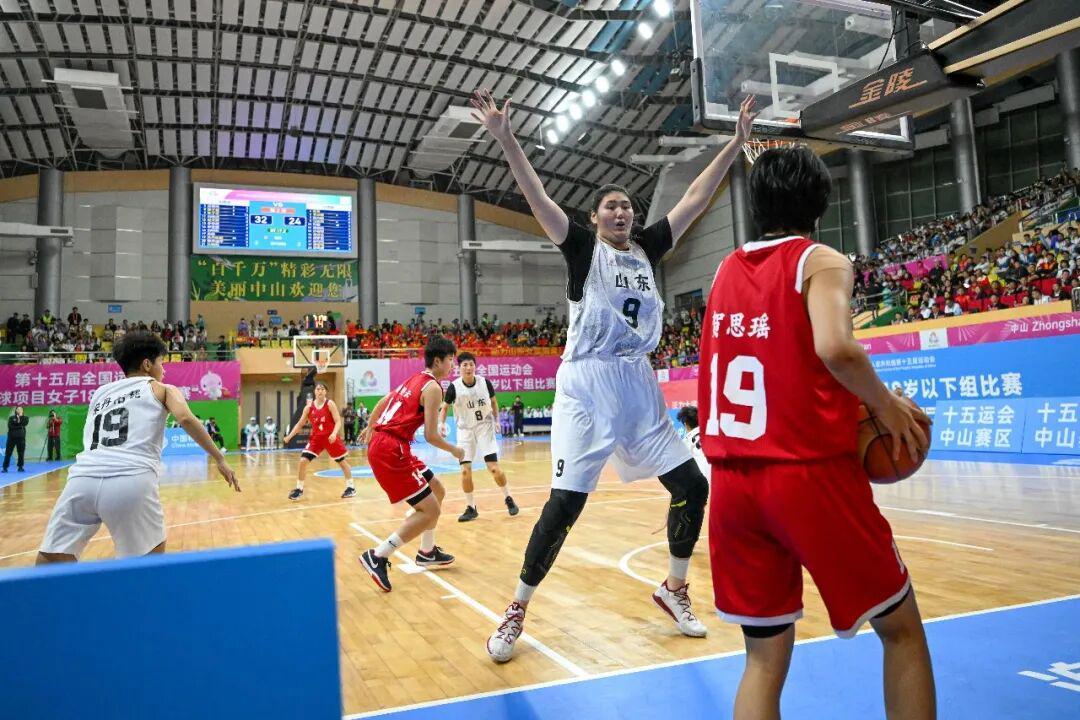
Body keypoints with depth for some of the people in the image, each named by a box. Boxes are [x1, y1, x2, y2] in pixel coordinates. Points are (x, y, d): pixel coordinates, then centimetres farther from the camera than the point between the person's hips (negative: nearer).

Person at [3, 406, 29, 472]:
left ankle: (20, 467, 9)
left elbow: (25, 423, -10)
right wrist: (19, 427, -12)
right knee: (8, 452, -1)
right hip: (12, 437, -1)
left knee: (21, 453, 1)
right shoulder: (11, 418, 8)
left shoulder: (25, 418, 11)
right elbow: (10, 426, -6)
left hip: (21, 437, 1)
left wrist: (21, 417, -6)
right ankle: (5, 467, 3)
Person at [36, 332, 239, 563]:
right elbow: (185, 418, 1)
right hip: (132, 481, -3)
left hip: (83, 478, 4)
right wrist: (220, 459, 0)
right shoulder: (162, 389, 19)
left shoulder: (100, 393, 31)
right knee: (153, 560, 16)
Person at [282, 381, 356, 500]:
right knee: (303, 461, -8)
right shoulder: (309, 407, 0)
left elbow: (338, 421, -14)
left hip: (331, 438, -3)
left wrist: (334, 433, -31)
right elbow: (300, 423, 7)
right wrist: (289, 437, -2)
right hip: (316, 438, 3)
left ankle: (351, 487, 22)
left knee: (342, 462, 7)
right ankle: (299, 489, 7)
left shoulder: (330, 404, -9)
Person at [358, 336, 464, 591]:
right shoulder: (432, 387, -11)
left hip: (380, 443, 10)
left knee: (437, 491, 20)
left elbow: (381, 403, 29)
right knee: (430, 510, -8)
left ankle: (427, 552, 32)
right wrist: (454, 451, 3)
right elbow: (430, 436, -14)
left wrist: (370, 428, 45)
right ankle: (377, 557, -9)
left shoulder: (415, 379, 17)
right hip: (391, 450, -10)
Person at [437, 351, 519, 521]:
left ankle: (508, 499, 15)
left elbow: (493, 401, 8)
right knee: (465, 471, -6)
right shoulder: (454, 387, -15)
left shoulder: (485, 382, -12)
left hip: (484, 427, 0)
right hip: (465, 430, 1)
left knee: (493, 467, -8)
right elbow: (444, 407, 1)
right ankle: (471, 508, 11)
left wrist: (496, 420, 2)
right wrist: (441, 423, -14)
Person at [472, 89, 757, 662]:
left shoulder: (648, 248, 13)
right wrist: (505, 137, -23)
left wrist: (737, 141, 11)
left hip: (639, 385, 6)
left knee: (691, 486, 4)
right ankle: (516, 610, 8)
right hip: (587, 384, -5)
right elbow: (537, 199, -12)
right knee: (566, 502, -11)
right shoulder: (583, 248, 1)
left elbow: (695, 198, 13)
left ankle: (674, 589, 26)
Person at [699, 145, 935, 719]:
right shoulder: (821, 261, -4)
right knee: (902, 629, 18)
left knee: (765, 655, 15)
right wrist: (886, 405, -6)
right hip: (811, 474, -5)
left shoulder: (725, 272, 13)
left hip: (732, 480, 5)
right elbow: (836, 347, -24)